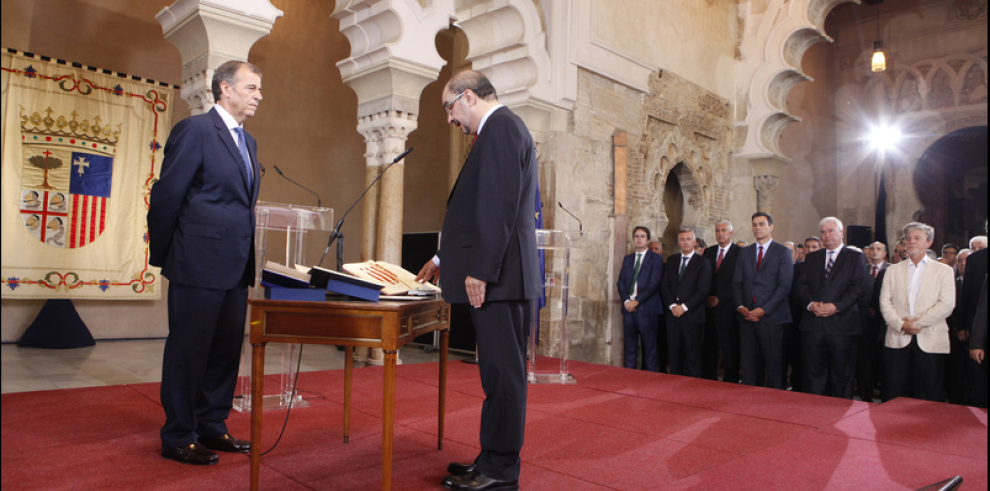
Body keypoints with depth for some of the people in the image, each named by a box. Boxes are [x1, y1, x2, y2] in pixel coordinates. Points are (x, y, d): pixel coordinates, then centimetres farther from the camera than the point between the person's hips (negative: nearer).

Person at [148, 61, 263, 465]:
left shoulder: (248, 142, 17)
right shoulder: (195, 130, -8)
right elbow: (166, 196, -9)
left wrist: (248, 261, 14)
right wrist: (162, 256, -3)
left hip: (236, 266, 8)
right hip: (199, 264, -8)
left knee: (226, 350, 14)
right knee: (188, 351, 3)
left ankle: (212, 427, 27)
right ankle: (178, 438, 16)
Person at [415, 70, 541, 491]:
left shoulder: (501, 127, -9)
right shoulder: (501, 128, 22)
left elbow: (500, 205, -20)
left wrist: (480, 270, -21)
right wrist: (445, 258, 25)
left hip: (496, 273, -11)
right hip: (497, 271, 11)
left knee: (501, 372, -3)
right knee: (501, 371, 14)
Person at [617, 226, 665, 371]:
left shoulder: (655, 259, 1)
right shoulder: (628, 259, 18)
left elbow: (654, 284, -8)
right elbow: (621, 282, 11)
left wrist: (636, 301, -13)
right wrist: (626, 301, -6)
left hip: (646, 309, -4)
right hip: (629, 308, 4)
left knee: (649, 347, 1)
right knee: (630, 347, 7)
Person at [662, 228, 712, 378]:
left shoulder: (703, 262, 0)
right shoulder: (671, 260, 14)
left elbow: (703, 291, -8)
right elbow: (664, 285, 9)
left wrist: (684, 307, -13)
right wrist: (672, 305, -6)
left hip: (692, 315, -4)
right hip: (673, 314, 4)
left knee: (693, 354, -1)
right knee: (674, 353, 5)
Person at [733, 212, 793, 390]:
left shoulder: (782, 252, 1)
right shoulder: (744, 254, 15)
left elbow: (784, 286, -7)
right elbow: (737, 283, 11)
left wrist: (764, 310, -14)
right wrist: (740, 306, -6)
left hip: (771, 316, -4)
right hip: (747, 315, 4)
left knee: (774, 361, 1)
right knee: (747, 360, 5)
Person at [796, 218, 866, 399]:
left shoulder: (855, 257, 5)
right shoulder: (812, 258, 16)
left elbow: (857, 287, -6)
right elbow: (802, 284, 9)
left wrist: (836, 306, -17)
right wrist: (810, 304, -10)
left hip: (842, 324, -3)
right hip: (813, 323, 3)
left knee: (842, 374, 4)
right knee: (813, 372, 7)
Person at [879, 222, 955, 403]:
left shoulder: (944, 271, 8)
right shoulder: (893, 270, 14)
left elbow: (947, 305, -4)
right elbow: (885, 302, 5)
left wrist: (917, 322, -10)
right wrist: (901, 324, -10)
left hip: (930, 341, -1)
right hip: (898, 339, 2)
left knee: (931, 394, 2)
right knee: (893, 393, 3)